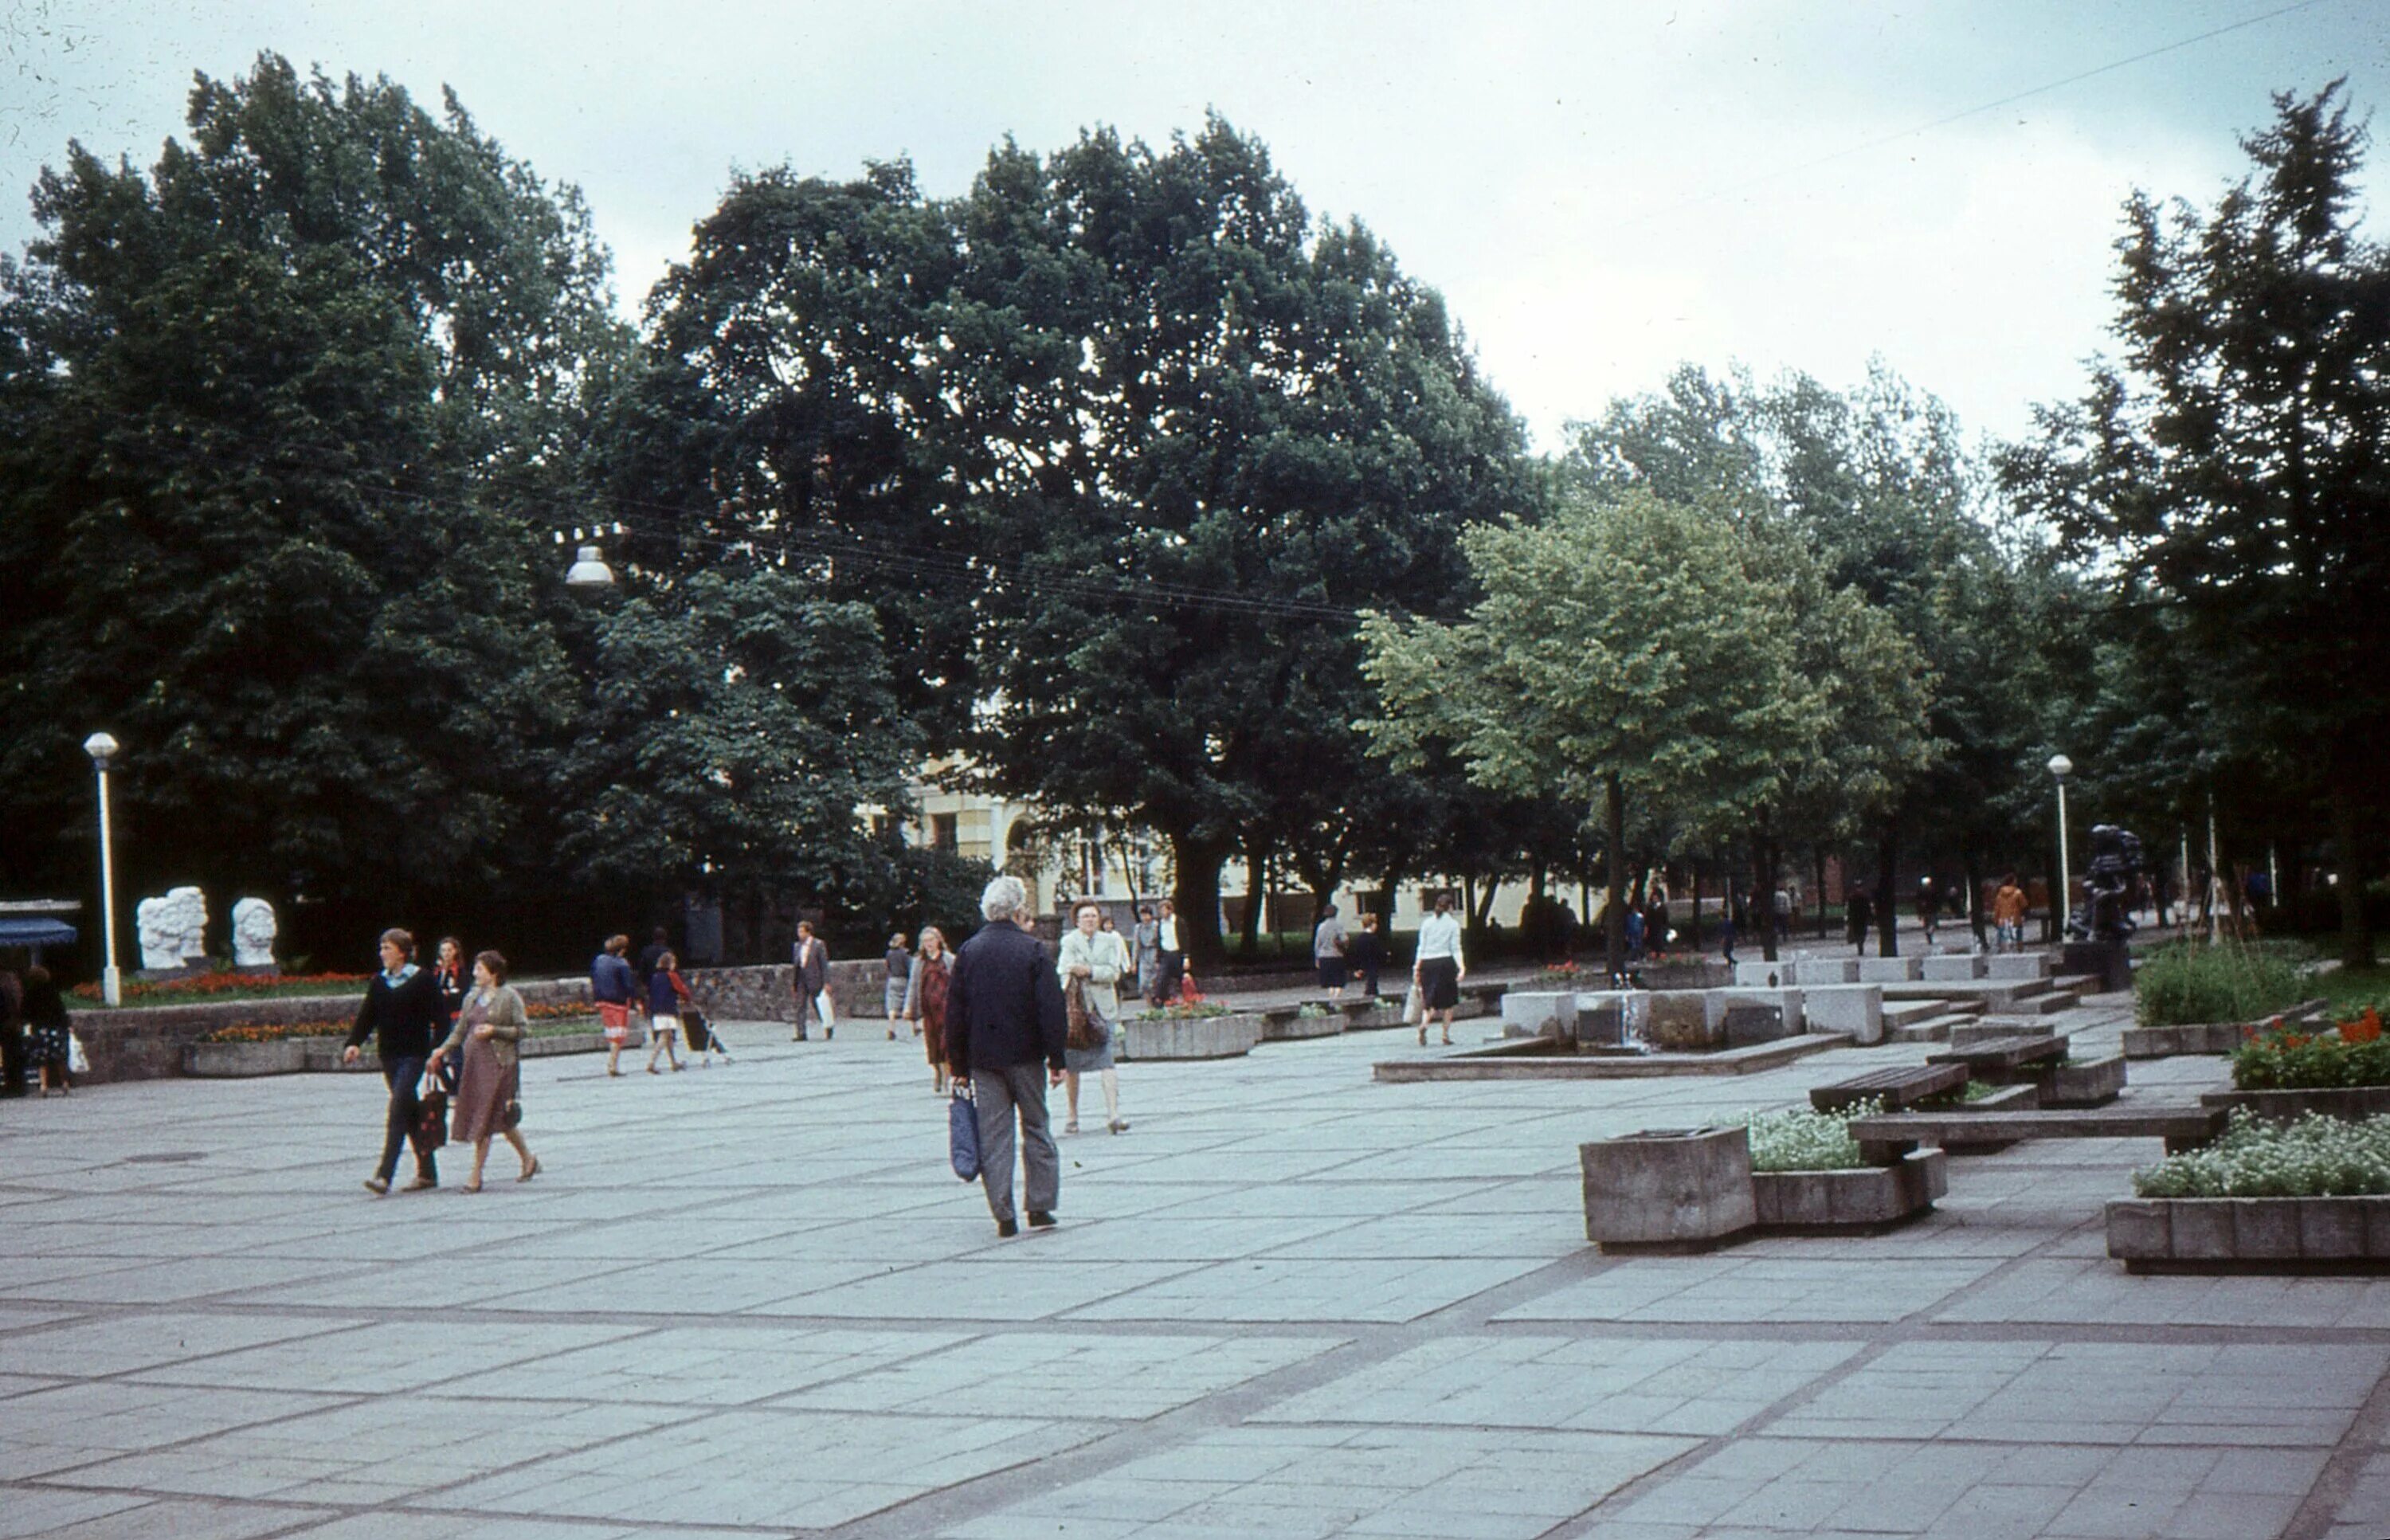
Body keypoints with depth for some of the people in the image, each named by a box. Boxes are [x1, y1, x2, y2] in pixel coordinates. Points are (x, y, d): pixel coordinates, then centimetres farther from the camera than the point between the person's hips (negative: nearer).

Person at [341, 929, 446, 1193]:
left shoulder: (422, 980, -7)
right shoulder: (379, 982, 9)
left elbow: (438, 1018, -7)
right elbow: (367, 1015, 8)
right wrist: (354, 1043, -7)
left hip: (413, 1054, -6)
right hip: (388, 1054, 6)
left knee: (398, 1111, -14)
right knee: (409, 1113, 12)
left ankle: (384, 1176, -18)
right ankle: (427, 1171, 21)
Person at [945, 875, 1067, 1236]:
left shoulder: (968, 952, 3)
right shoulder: (1032, 950, -7)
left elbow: (954, 1013, 6)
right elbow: (1052, 1009, -9)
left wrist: (958, 1065, 12)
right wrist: (1056, 1059, -3)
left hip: (983, 1058, 2)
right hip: (1025, 1056, -2)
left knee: (994, 1137, 4)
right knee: (1036, 1129, 11)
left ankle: (1004, 1216, 2)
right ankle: (1040, 1207, 10)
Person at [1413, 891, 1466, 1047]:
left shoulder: (1426, 923, 8)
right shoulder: (1453, 923, 1)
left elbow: (1421, 948, 7)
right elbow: (1455, 948, -6)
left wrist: (1417, 968, 8)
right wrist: (1462, 967, -9)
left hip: (1427, 963, 3)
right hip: (1445, 962, -3)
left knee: (1430, 999, 7)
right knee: (1448, 1001, 10)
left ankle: (1424, 1024, -22)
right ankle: (1446, 1035, 10)